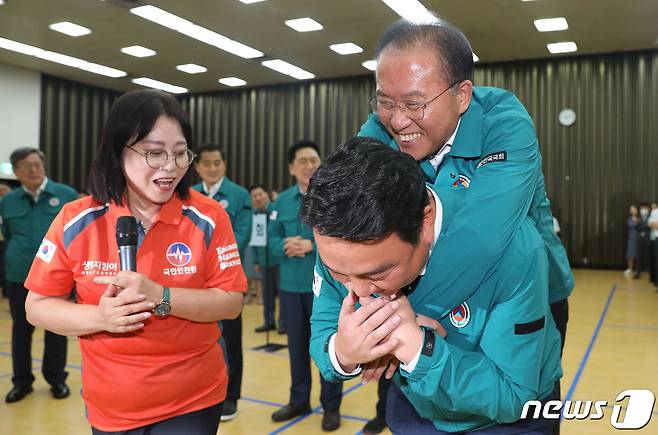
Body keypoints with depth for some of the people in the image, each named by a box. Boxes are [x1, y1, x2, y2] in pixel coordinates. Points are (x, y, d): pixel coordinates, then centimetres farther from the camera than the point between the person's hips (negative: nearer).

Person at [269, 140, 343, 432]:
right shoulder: (282, 201, 8)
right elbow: (273, 239, 8)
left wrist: (312, 246, -20)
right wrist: (286, 246, -14)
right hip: (291, 285, 4)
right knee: (296, 345, 15)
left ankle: (331, 406, 21)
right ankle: (299, 400, 31)